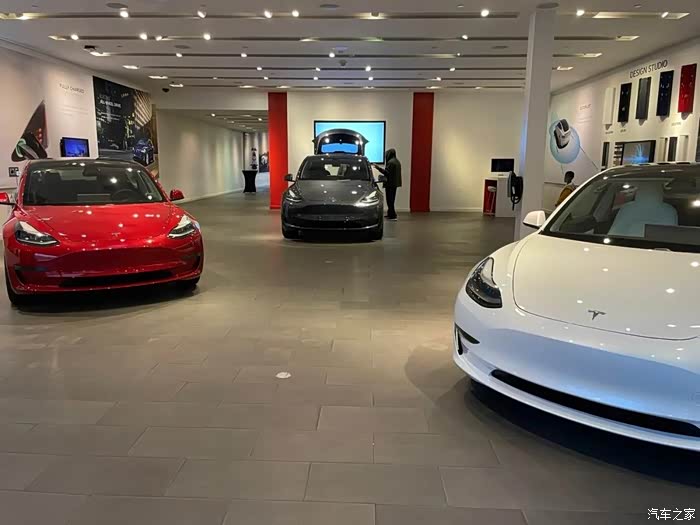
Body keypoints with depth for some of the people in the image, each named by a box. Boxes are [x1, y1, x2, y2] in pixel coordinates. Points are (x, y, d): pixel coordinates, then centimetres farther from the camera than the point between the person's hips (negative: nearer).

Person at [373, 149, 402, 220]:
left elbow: (387, 172, -21)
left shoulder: (390, 162, -16)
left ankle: (392, 216, -9)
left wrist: (378, 167, -20)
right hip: (395, 183, 10)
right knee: (391, 199, 17)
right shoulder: (397, 161, 15)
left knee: (390, 199, -8)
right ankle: (390, 213, 25)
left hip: (390, 184, -10)